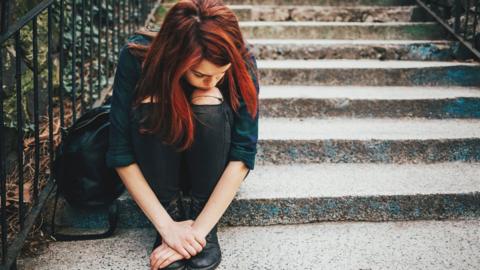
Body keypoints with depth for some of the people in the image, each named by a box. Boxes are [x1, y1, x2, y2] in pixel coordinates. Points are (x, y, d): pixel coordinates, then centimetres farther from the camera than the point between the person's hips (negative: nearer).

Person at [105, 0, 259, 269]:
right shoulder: (137, 56, -28)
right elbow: (121, 154, -24)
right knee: (150, 103, -31)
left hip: (214, 167, 0)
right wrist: (167, 226, -29)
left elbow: (242, 155, -27)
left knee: (209, 102, -31)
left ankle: (203, 219, -17)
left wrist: (198, 230, -32)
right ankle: (172, 211, -15)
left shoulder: (242, 62, -27)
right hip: (157, 166, 0)